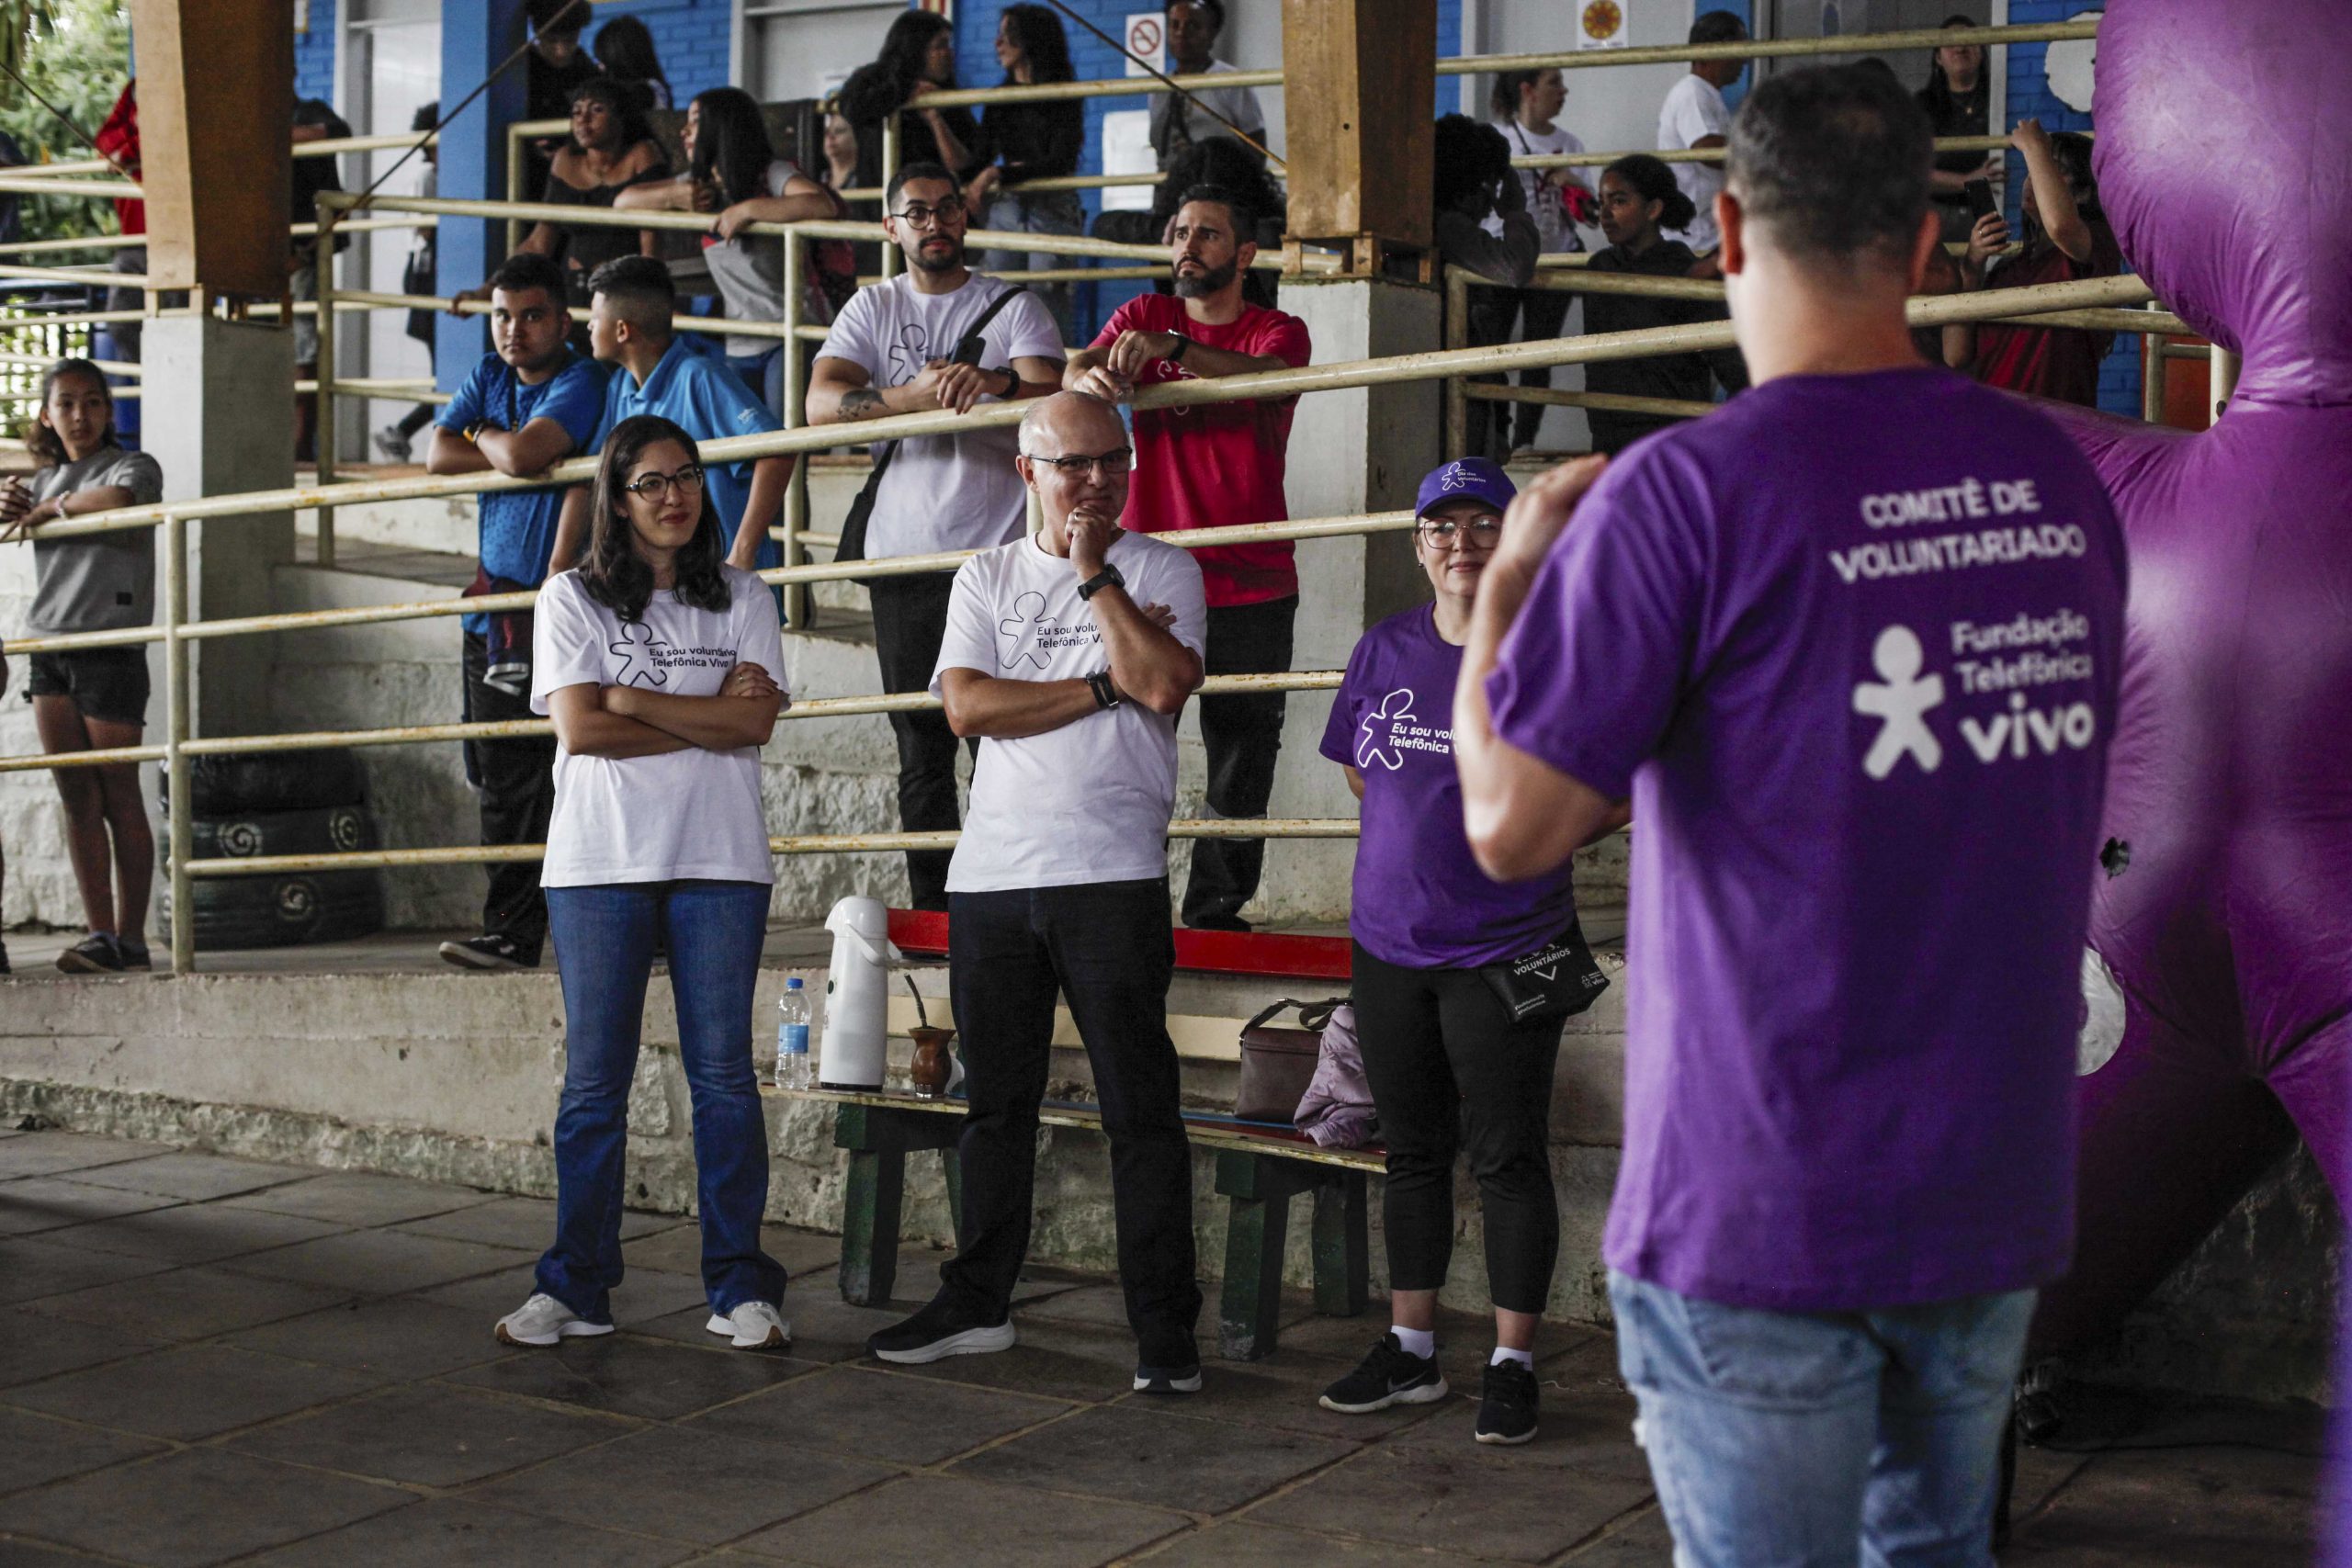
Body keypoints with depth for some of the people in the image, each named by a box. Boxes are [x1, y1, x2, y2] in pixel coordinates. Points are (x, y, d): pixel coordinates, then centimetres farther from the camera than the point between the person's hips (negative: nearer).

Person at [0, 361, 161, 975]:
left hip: (110, 648, -6)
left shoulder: (135, 465, 1)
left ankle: (130, 937, -1)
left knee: (119, 797, -4)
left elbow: (119, 498, -21)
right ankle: (99, 932, 3)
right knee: (76, 799, 2)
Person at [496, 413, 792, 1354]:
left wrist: (634, 700, -7)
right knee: (594, 1081, 2)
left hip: (719, 861, 1)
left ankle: (740, 1287, 5)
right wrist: (708, 720, -6)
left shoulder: (742, 599, 11)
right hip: (600, 861, 0)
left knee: (724, 1073, 0)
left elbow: (754, 722, -4)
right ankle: (575, 1286, 9)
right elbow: (580, 728, -6)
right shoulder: (572, 598, 7)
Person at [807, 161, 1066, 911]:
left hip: (998, 551, -2)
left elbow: (1053, 397, -9)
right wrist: (915, 396, -20)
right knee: (922, 751, 5)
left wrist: (1000, 381, -32)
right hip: (903, 554, 2)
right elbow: (821, 404, -3)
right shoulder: (872, 308, 12)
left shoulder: (1013, 307, 7)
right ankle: (930, 910, 11)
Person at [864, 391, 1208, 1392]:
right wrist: (1102, 684, -7)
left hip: (1114, 876, -3)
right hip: (991, 874, 4)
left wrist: (1095, 571, -7)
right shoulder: (986, 578, 13)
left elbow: (1166, 686, -13)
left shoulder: (1162, 571, 5)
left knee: (1140, 1109, -3)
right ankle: (977, 1305, 24)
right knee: (995, 1103, 12)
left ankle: (1164, 1328, 2)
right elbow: (967, 707, -2)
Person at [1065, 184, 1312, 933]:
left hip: (1251, 584, 0)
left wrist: (1169, 347, -37)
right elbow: (1074, 370, -7)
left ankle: (1215, 913, 12)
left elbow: (1267, 375, -20)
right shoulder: (1144, 315, 11)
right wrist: (1089, 376, -33)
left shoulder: (1279, 330, 5)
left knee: (1242, 756, 2)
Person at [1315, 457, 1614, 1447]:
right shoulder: (1384, 651, 7)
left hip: (1505, 949, -5)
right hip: (1389, 945, 5)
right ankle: (1410, 1353, 25)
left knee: (1508, 1159, 0)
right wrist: (1431, 838, 8)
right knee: (1413, 1152, 14)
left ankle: (1512, 1365, 10)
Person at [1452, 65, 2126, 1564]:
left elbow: (1512, 825, -16)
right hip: (1997, 1183, 6)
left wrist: (1510, 576, 0)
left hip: (1764, 1212, -6)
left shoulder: (1685, 493, -16)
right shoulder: (2062, 480, 3)